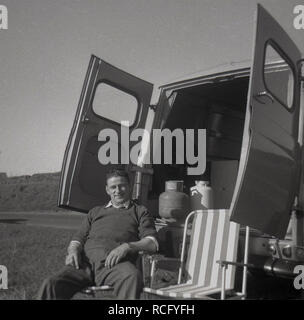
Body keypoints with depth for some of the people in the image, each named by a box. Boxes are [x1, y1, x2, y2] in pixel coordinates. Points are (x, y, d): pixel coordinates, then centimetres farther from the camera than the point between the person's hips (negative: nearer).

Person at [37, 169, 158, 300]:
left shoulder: (140, 211, 21)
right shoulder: (95, 212, 33)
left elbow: (152, 243, 8)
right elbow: (78, 239, 28)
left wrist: (127, 246, -12)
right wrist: (73, 250, 3)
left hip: (113, 264, -3)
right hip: (85, 261, 3)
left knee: (133, 278, -39)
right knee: (51, 284, -26)